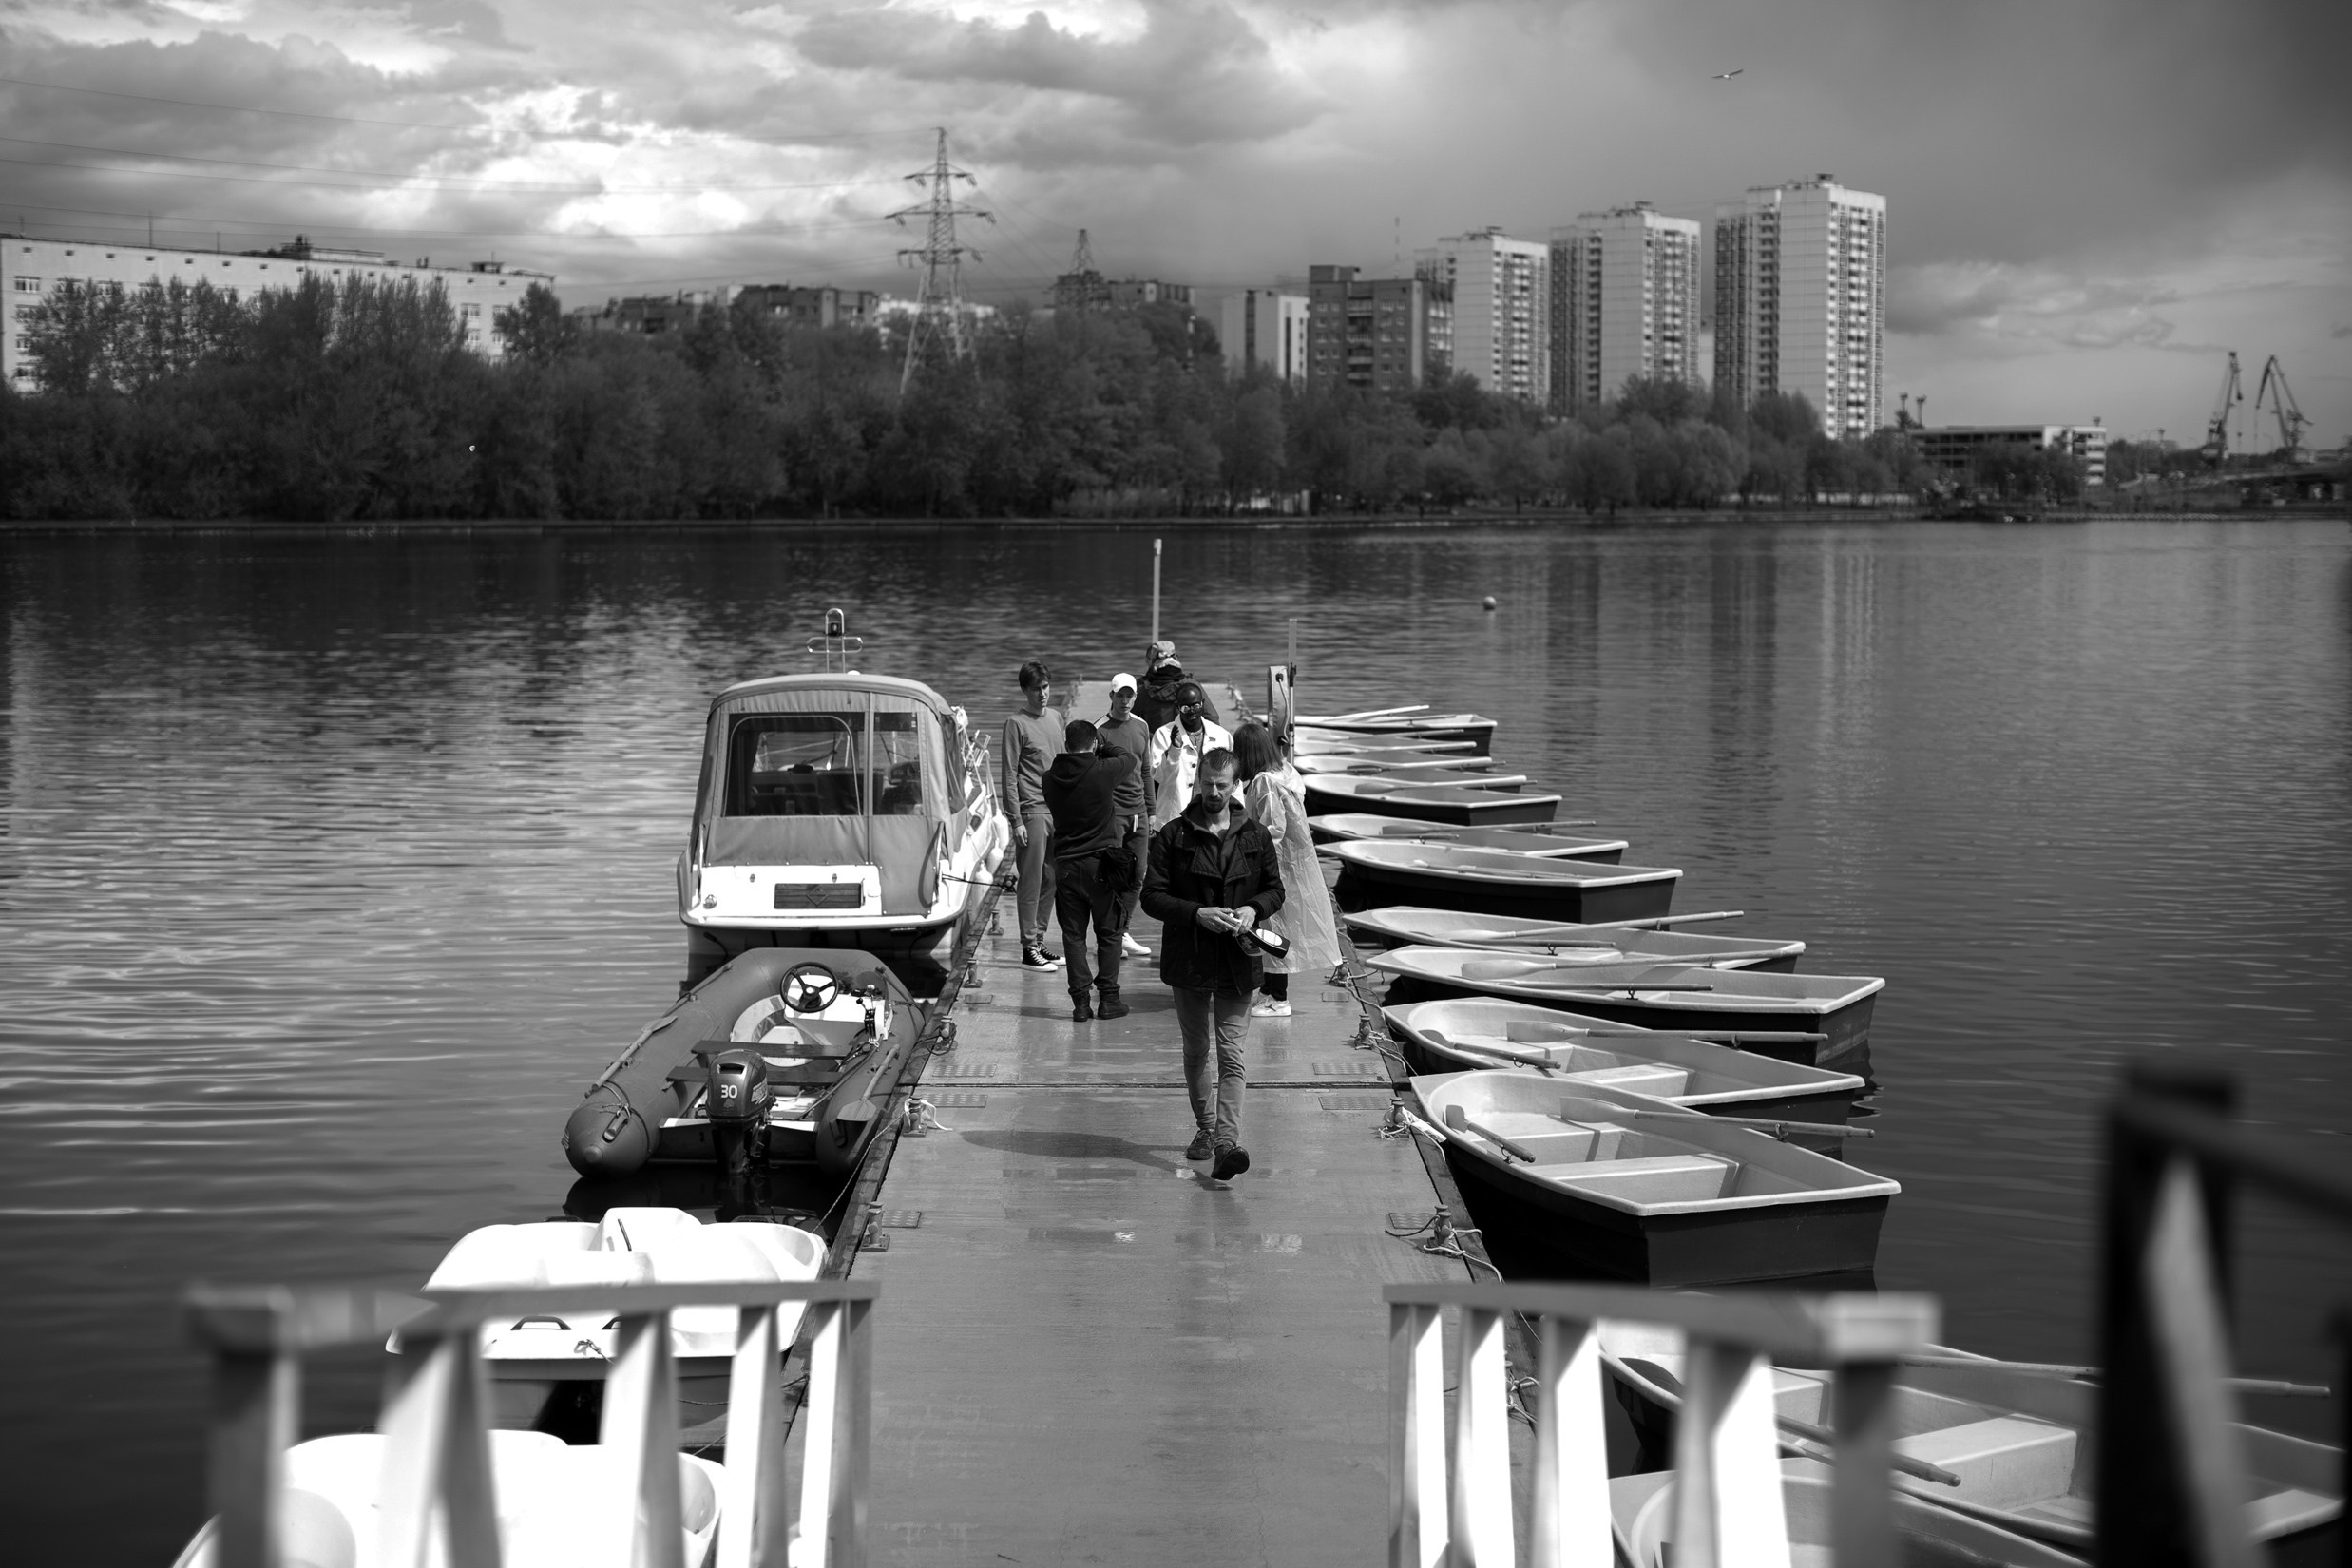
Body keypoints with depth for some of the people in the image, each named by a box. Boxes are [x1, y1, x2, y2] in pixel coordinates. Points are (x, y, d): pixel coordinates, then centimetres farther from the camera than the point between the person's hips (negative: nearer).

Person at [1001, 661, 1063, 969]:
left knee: (1050, 880, 8)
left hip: (1058, 810, 7)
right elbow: (1010, 775, -8)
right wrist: (1017, 820, -13)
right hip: (1033, 812, -7)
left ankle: (1039, 941, 16)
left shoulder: (1056, 719, 15)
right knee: (1032, 881, -4)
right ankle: (1029, 948, -1)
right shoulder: (1016, 724, -6)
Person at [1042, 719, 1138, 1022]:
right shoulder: (1103, 771, -13)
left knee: (1073, 935, 8)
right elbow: (1133, 763, 5)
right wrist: (1105, 749, 19)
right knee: (1108, 933, 9)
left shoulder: (1052, 778, -3)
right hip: (1101, 864, -2)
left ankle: (1080, 1001, 5)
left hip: (1066, 864, 3)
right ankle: (1108, 998, 9)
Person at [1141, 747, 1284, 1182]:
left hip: (1236, 961, 0)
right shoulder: (1173, 836, -1)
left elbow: (1275, 889, 13)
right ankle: (1205, 1128, 29)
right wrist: (1198, 913, -17)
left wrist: (1253, 910, -8)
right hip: (1189, 958, 0)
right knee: (1197, 1051, 13)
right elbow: (1152, 897, -4)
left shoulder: (1255, 836, 5)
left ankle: (1226, 1142, -16)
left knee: (1231, 1054, -8)